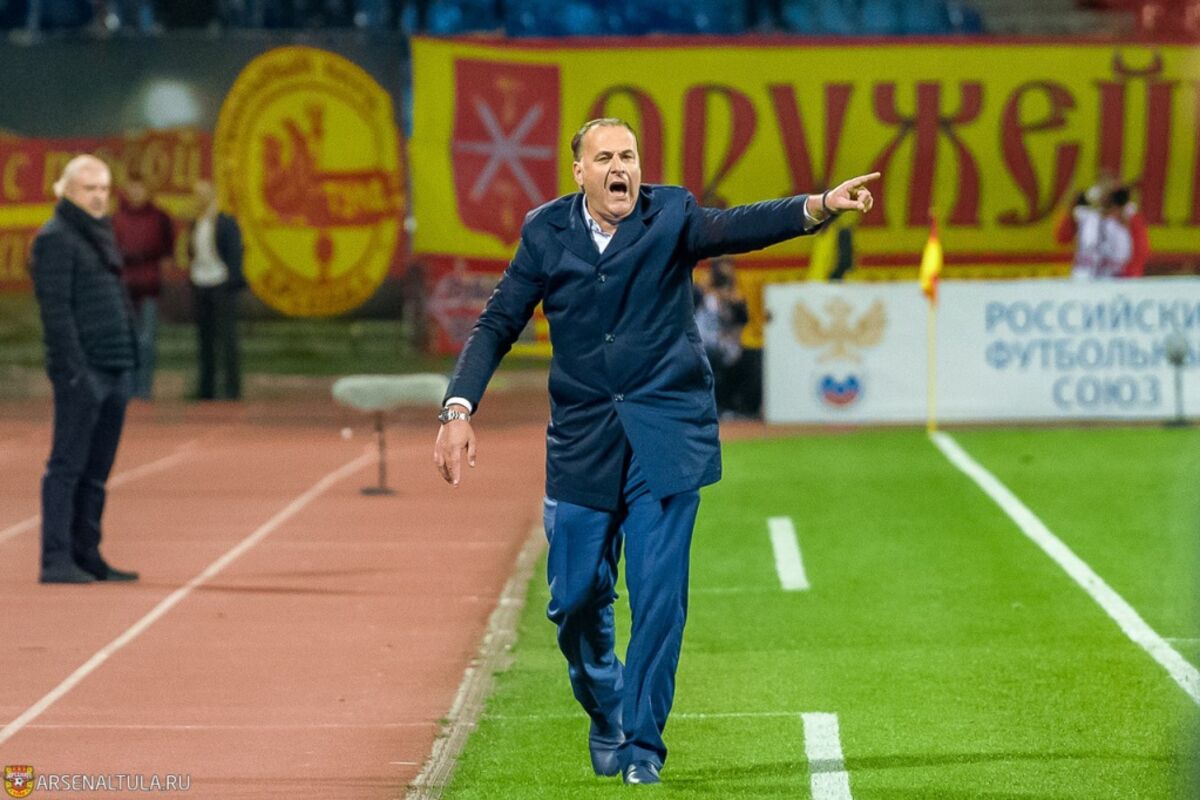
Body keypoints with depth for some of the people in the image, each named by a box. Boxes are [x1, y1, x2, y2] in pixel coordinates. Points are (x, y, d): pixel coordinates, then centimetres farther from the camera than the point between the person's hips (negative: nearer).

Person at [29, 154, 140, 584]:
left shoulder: (99, 235, 18)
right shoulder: (55, 238, -8)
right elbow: (56, 310, -14)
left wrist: (130, 361, 14)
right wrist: (75, 369, -20)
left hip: (115, 371, 8)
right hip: (81, 371, -8)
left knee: (96, 471, 10)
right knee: (68, 465, -7)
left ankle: (86, 555, 15)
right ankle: (56, 560, -6)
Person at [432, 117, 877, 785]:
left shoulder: (670, 216, -3)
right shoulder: (547, 232, 3)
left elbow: (734, 228, -21)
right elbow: (497, 326, 7)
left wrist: (819, 206, -40)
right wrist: (460, 408, -6)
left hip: (665, 436, -2)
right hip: (582, 443, 2)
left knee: (659, 597, -7)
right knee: (576, 599, 3)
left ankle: (643, 743, 6)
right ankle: (606, 716, 31)